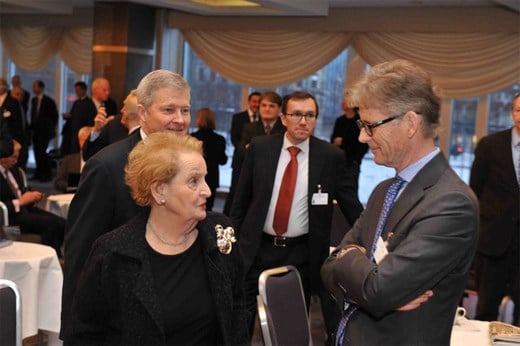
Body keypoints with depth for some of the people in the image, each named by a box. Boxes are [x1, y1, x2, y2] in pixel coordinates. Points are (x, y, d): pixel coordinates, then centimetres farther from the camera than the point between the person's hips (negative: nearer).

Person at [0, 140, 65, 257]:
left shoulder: (13, 169, 12)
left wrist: (31, 197, 1)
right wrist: (20, 201, -21)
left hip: (24, 207, 8)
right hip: (10, 216, -8)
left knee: (61, 222, -13)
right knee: (51, 223, -25)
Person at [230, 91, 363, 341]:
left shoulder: (331, 156, -5)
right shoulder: (259, 148, -1)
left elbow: (352, 207, 2)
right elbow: (241, 199, 6)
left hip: (302, 255, 0)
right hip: (256, 249, 1)